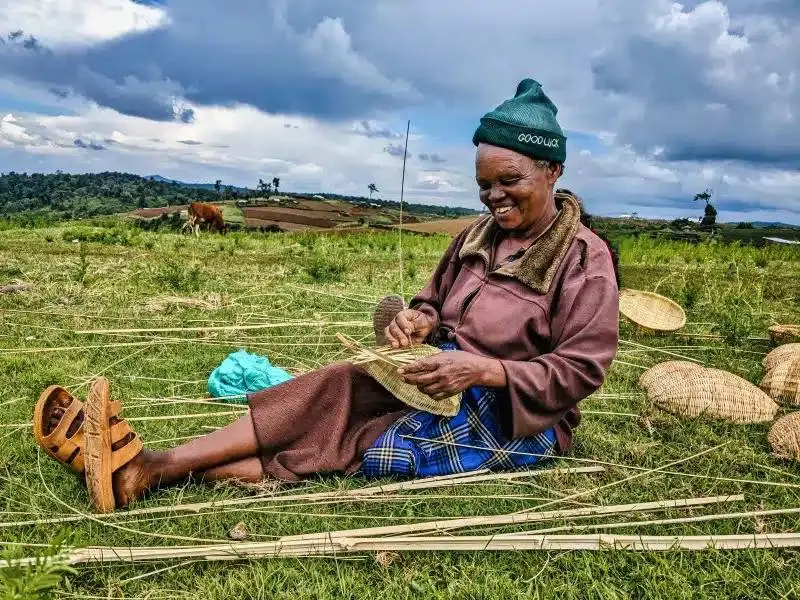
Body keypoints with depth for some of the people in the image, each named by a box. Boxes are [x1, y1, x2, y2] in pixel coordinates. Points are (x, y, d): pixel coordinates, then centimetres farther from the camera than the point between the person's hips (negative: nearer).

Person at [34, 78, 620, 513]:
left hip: (519, 421, -6)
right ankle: (143, 466, -26)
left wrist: (486, 369, -28)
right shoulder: (476, 236, 9)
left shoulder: (584, 258, -10)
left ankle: (147, 469, -26)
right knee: (335, 393, -21)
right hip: (446, 387, 6)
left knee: (344, 438, -25)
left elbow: (579, 370, -15)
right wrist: (417, 322, -11)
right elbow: (435, 305, 14)